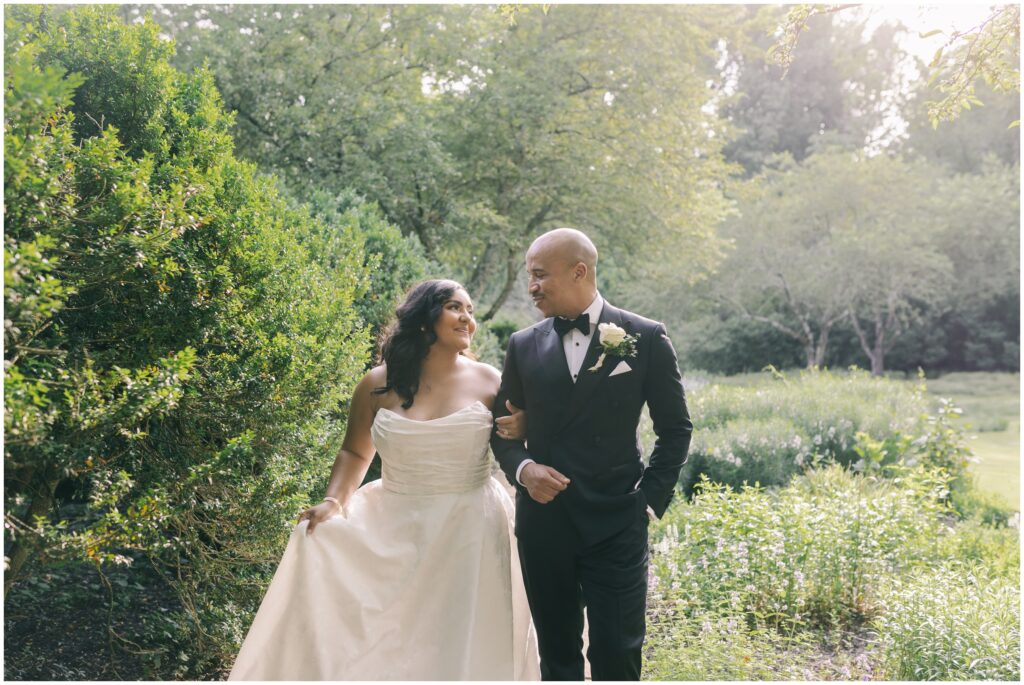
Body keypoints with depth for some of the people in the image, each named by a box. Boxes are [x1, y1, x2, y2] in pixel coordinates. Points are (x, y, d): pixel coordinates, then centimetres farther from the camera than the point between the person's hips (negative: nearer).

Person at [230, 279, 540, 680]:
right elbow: (355, 452, 10)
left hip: (470, 532, -1)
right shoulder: (378, 385, 1)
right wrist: (334, 502, -4)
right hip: (394, 528, 1)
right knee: (380, 642, 1)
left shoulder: (490, 383, -1)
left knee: (462, 644, 4)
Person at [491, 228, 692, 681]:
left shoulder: (645, 338, -1)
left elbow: (675, 428, 4)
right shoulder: (523, 346, 6)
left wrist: (651, 498, -3)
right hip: (543, 521, 3)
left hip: (616, 524, -3)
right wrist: (523, 468, -8)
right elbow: (503, 429, 12)